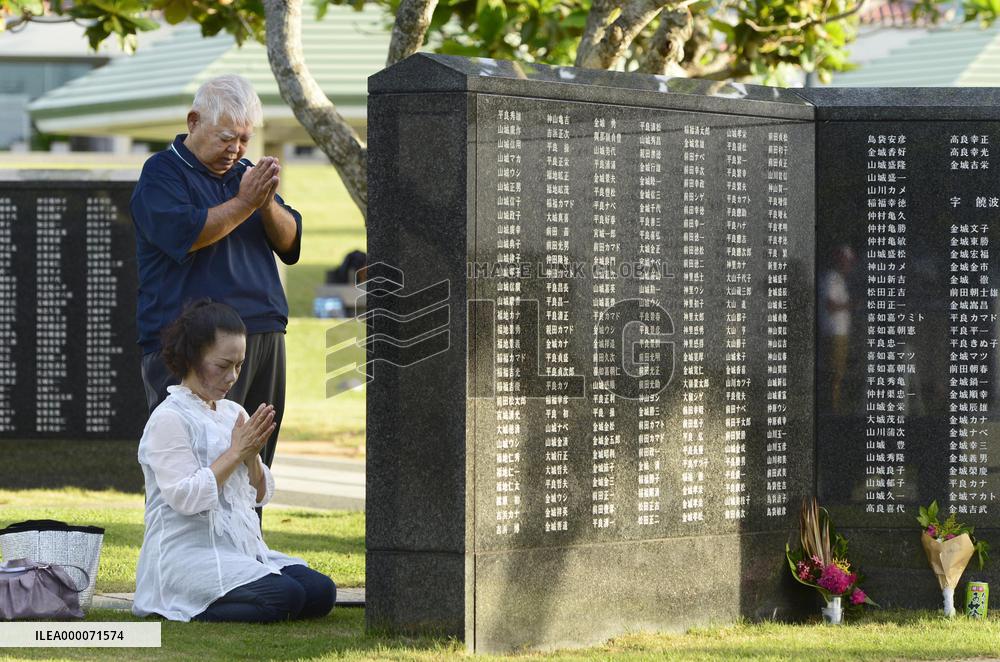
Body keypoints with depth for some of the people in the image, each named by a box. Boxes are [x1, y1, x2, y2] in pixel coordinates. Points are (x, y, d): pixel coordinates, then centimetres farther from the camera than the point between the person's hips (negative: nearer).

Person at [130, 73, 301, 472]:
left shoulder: (244, 172, 20)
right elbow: (182, 234, -18)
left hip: (264, 335, 7)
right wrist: (244, 203, -15)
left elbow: (290, 243, 13)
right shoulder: (162, 173, 0)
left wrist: (268, 204, -7)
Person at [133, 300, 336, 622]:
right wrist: (235, 452, -13)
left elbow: (261, 495, 16)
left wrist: (252, 456, -4)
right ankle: (184, 609, -7)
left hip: (243, 547, 8)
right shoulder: (169, 419, -8)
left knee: (320, 592, -12)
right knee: (284, 597, -28)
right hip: (188, 556, -8)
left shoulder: (234, 413, 15)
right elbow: (185, 498, -18)